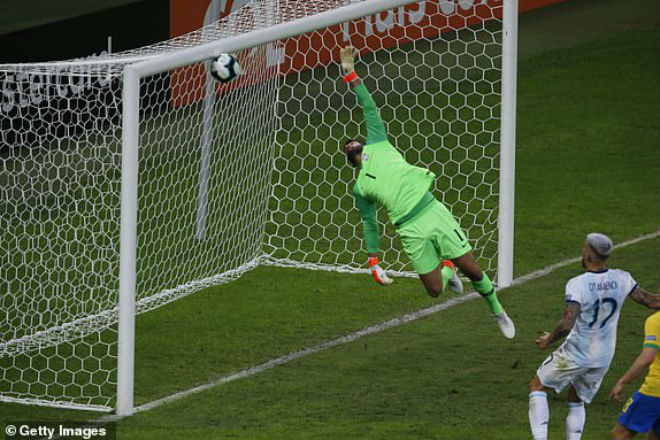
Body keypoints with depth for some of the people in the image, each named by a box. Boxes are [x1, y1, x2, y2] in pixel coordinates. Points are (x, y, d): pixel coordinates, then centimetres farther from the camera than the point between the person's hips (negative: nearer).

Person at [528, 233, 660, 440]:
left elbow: (567, 324, -29)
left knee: (537, 386, 14)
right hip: (604, 357, 5)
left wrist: (549, 340, -12)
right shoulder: (622, 280, -7)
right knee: (576, 401, 23)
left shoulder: (577, 284, -22)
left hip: (575, 354, -5)